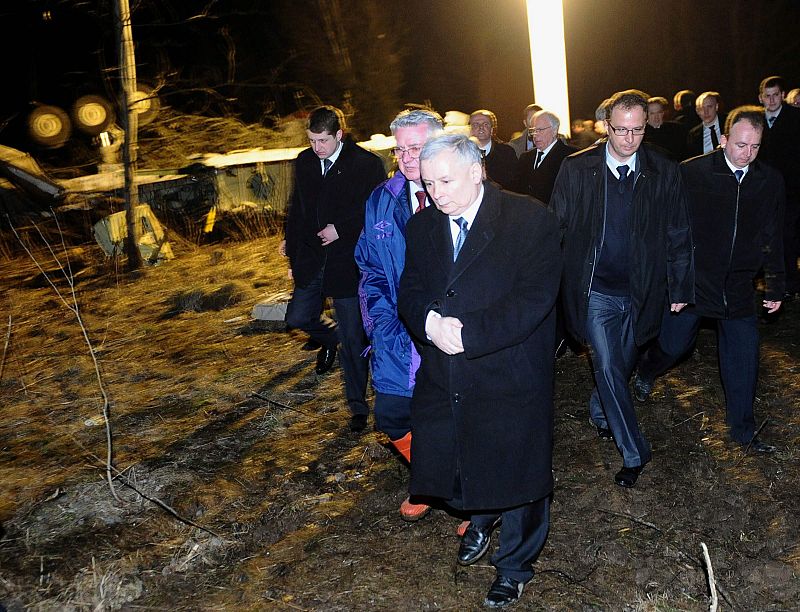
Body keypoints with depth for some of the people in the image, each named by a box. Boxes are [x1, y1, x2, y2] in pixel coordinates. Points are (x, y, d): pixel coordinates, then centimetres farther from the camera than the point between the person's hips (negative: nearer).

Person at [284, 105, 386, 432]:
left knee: (353, 337, -1)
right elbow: (296, 210, 13)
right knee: (298, 317, 10)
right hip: (312, 261, 6)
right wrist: (293, 253, 12)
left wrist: (341, 229, -16)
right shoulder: (304, 162, 7)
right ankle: (331, 337, 44)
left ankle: (358, 404, 12)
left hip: (348, 262, -5)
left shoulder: (367, 164, -9)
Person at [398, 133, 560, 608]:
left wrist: (468, 333, -24)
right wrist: (430, 321, -19)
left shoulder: (531, 221, -11)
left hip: (511, 382, -4)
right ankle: (482, 516, 50)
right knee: (446, 475, 13)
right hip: (442, 384, 5)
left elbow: (534, 298, -19)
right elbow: (411, 292, 4)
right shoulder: (422, 226, 7)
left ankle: (516, 566, 40)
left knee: (515, 476, 11)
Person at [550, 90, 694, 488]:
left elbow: (678, 237, 4)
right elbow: (556, 229, -1)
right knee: (608, 368, -5)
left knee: (621, 364, 17)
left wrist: (680, 288, 4)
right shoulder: (576, 169, -6)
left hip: (639, 290, 2)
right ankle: (634, 453, 8)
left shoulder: (664, 173, -2)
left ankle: (600, 411, 47)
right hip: (595, 290, -2)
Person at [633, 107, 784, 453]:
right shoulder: (691, 173, -10)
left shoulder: (770, 181, 1)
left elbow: (773, 239, 9)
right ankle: (645, 373, 42)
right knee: (673, 345, 7)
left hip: (739, 288, 3)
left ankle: (743, 431, 23)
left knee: (744, 360, 5)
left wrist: (776, 287, 11)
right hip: (692, 282, -3)